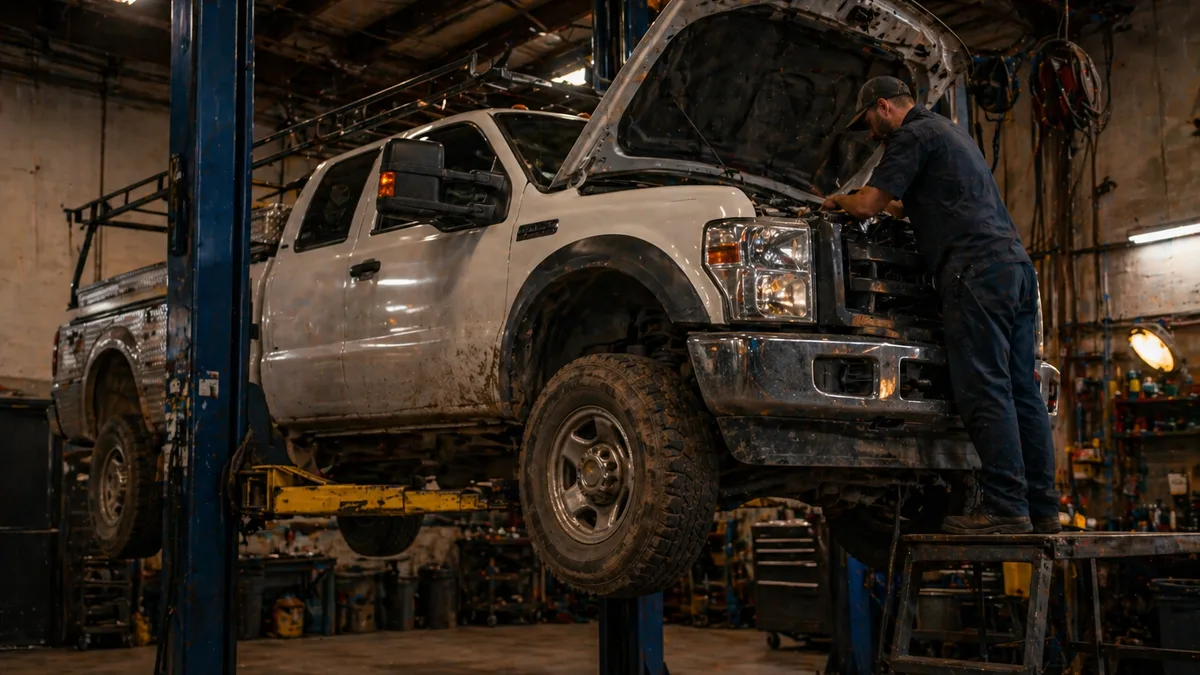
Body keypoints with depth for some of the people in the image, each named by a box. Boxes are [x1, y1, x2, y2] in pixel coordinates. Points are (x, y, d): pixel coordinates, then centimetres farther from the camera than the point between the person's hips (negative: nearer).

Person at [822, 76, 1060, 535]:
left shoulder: (913, 136, 0)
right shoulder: (950, 132, 31)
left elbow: (867, 205, -5)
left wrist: (837, 201, 15)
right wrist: (896, 207, 44)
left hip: (977, 269, -9)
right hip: (1015, 263, 10)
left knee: (985, 390, -12)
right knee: (1021, 390, 6)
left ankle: (1005, 506, -15)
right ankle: (1041, 508, 6)